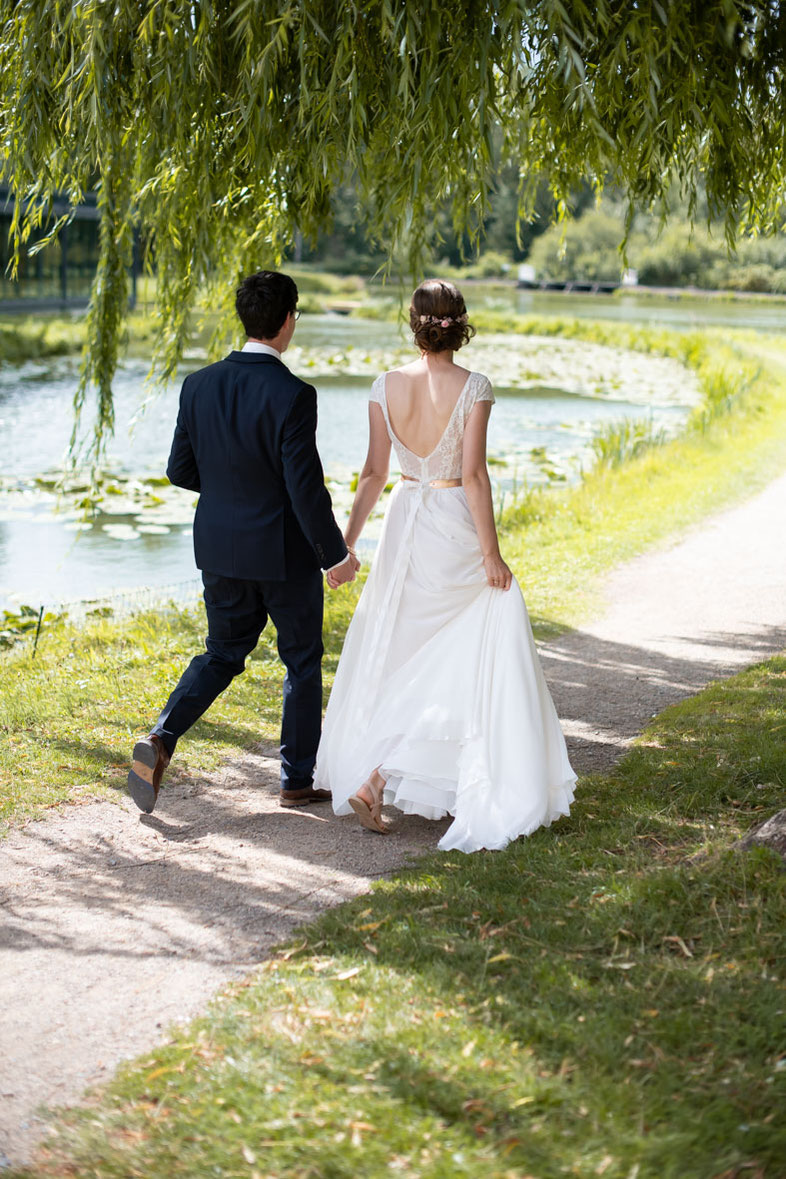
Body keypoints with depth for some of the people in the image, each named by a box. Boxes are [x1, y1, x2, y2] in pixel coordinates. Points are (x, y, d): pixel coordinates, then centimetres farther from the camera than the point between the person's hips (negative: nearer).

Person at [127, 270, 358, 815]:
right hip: (283, 551, -5)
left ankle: (161, 739, -2)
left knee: (223, 652, 19)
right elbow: (305, 487, -20)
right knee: (303, 661, 13)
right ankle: (299, 779, 21)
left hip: (220, 548, 5)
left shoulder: (199, 385, -3)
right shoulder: (292, 395, -20)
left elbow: (181, 469, 3)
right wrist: (336, 553, -8)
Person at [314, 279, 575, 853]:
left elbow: (374, 473, 0)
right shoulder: (474, 387, -12)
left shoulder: (387, 385, -1)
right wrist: (491, 551, -11)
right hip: (455, 532, -4)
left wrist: (346, 543, 7)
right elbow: (474, 473, -16)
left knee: (396, 659, 19)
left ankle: (371, 779, 25)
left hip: (404, 526, 5)